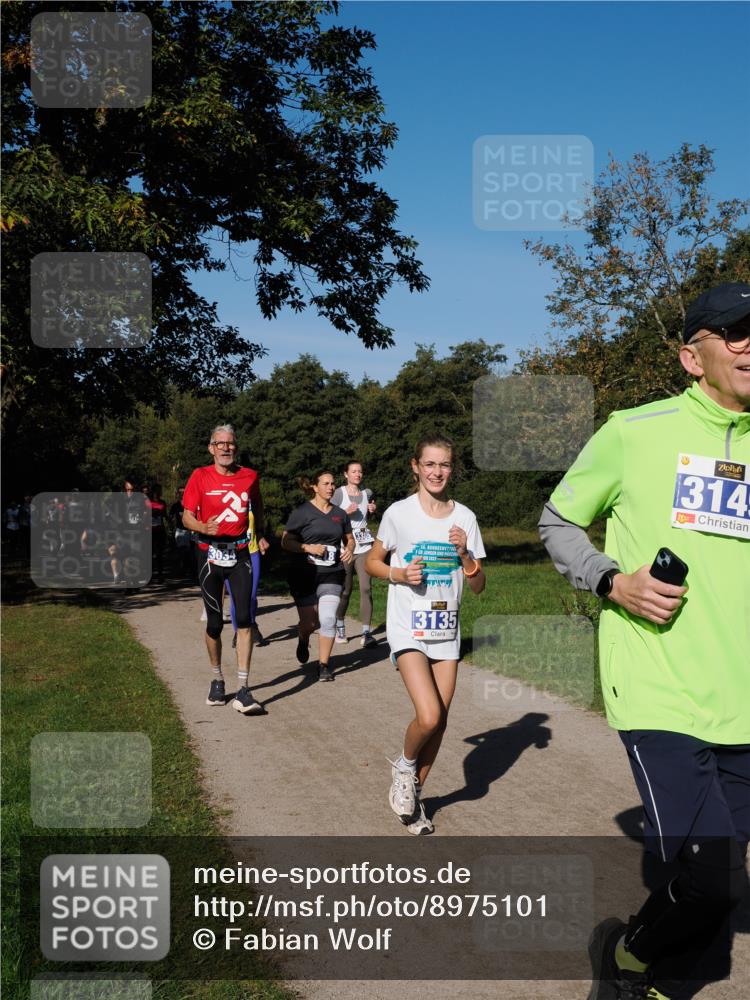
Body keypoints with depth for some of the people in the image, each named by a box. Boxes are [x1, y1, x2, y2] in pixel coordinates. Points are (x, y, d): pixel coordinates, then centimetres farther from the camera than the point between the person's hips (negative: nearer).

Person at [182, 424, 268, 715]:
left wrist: (260, 534, 16)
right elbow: (187, 516, -5)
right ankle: (217, 680, 28)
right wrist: (202, 527, -25)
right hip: (210, 554, -1)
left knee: (244, 620, -9)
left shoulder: (250, 476, 4)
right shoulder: (200, 477, -3)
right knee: (214, 623, 7)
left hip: (240, 554, 1)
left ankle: (243, 690, -8)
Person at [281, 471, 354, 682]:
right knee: (309, 623, 4)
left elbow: (349, 539, 23)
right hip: (304, 575, -2)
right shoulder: (301, 513, -3)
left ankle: (324, 665, 3)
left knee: (328, 619, -11)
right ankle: (303, 641, 41)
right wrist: (309, 548, -17)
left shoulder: (340, 514, 10)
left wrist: (349, 550, 1)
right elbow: (286, 541, -4)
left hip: (332, 576, 2)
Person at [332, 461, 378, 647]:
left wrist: (373, 509, 9)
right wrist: (346, 512, -17)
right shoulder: (339, 493, -2)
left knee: (366, 588, -8)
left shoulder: (367, 493, 10)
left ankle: (366, 632, -8)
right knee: (345, 589, 4)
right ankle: (340, 627, 25)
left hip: (364, 546, 3)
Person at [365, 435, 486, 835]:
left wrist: (465, 555, -15)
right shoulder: (399, 513, -6)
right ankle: (404, 766, 13)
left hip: (446, 631, 4)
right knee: (428, 717, -19)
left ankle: (412, 794, 28)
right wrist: (399, 574, -13)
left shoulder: (465, 518, 1)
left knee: (439, 724, 6)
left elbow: (478, 587, 4)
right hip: (408, 629, -4)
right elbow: (372, 562, 6)